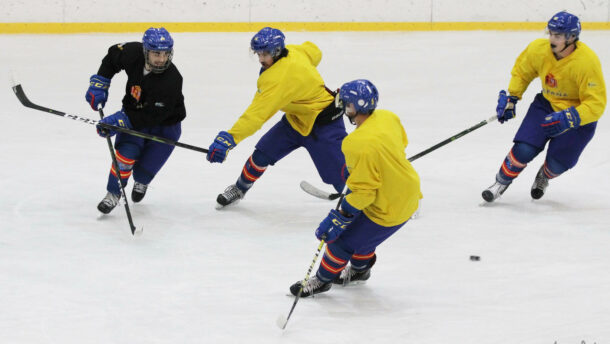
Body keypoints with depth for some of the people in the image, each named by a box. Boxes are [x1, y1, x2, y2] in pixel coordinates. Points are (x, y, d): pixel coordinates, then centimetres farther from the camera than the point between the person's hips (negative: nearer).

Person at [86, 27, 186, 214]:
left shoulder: (171, 80, -36)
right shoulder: (134, 53, -23)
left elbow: (153, 116, -35)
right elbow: (112, 56, 2)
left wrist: (120, 120, -39)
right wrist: (99, 84, -5)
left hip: (164, 124, -3)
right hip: (135, 115, 3)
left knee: (143, 172, -4)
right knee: (126, 153, -21)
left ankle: (141, 182, 35)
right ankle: (113, 193, 1)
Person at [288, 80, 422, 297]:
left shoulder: (360, 146, -33)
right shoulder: (387, 118, -8)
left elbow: (363, 192, -28)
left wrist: (337, 220, -20)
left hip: (388, 210, -9)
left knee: (343, 241, 6)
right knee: (359, 227, 28)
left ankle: (323, 279, 27)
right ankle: (360, 269, 51)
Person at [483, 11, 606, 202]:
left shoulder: (587, 62, -30)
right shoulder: (538, 50, -16)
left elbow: (596, 104, -28)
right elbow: (521, 72, 7)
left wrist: (569, 119, -40)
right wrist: (511, 98, 0)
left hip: (580, 115, -3)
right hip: (547, 104, 3)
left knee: (558, 164, -8)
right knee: (524, 149, -14)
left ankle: (544, 177, 30)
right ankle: (501, 182, 12)